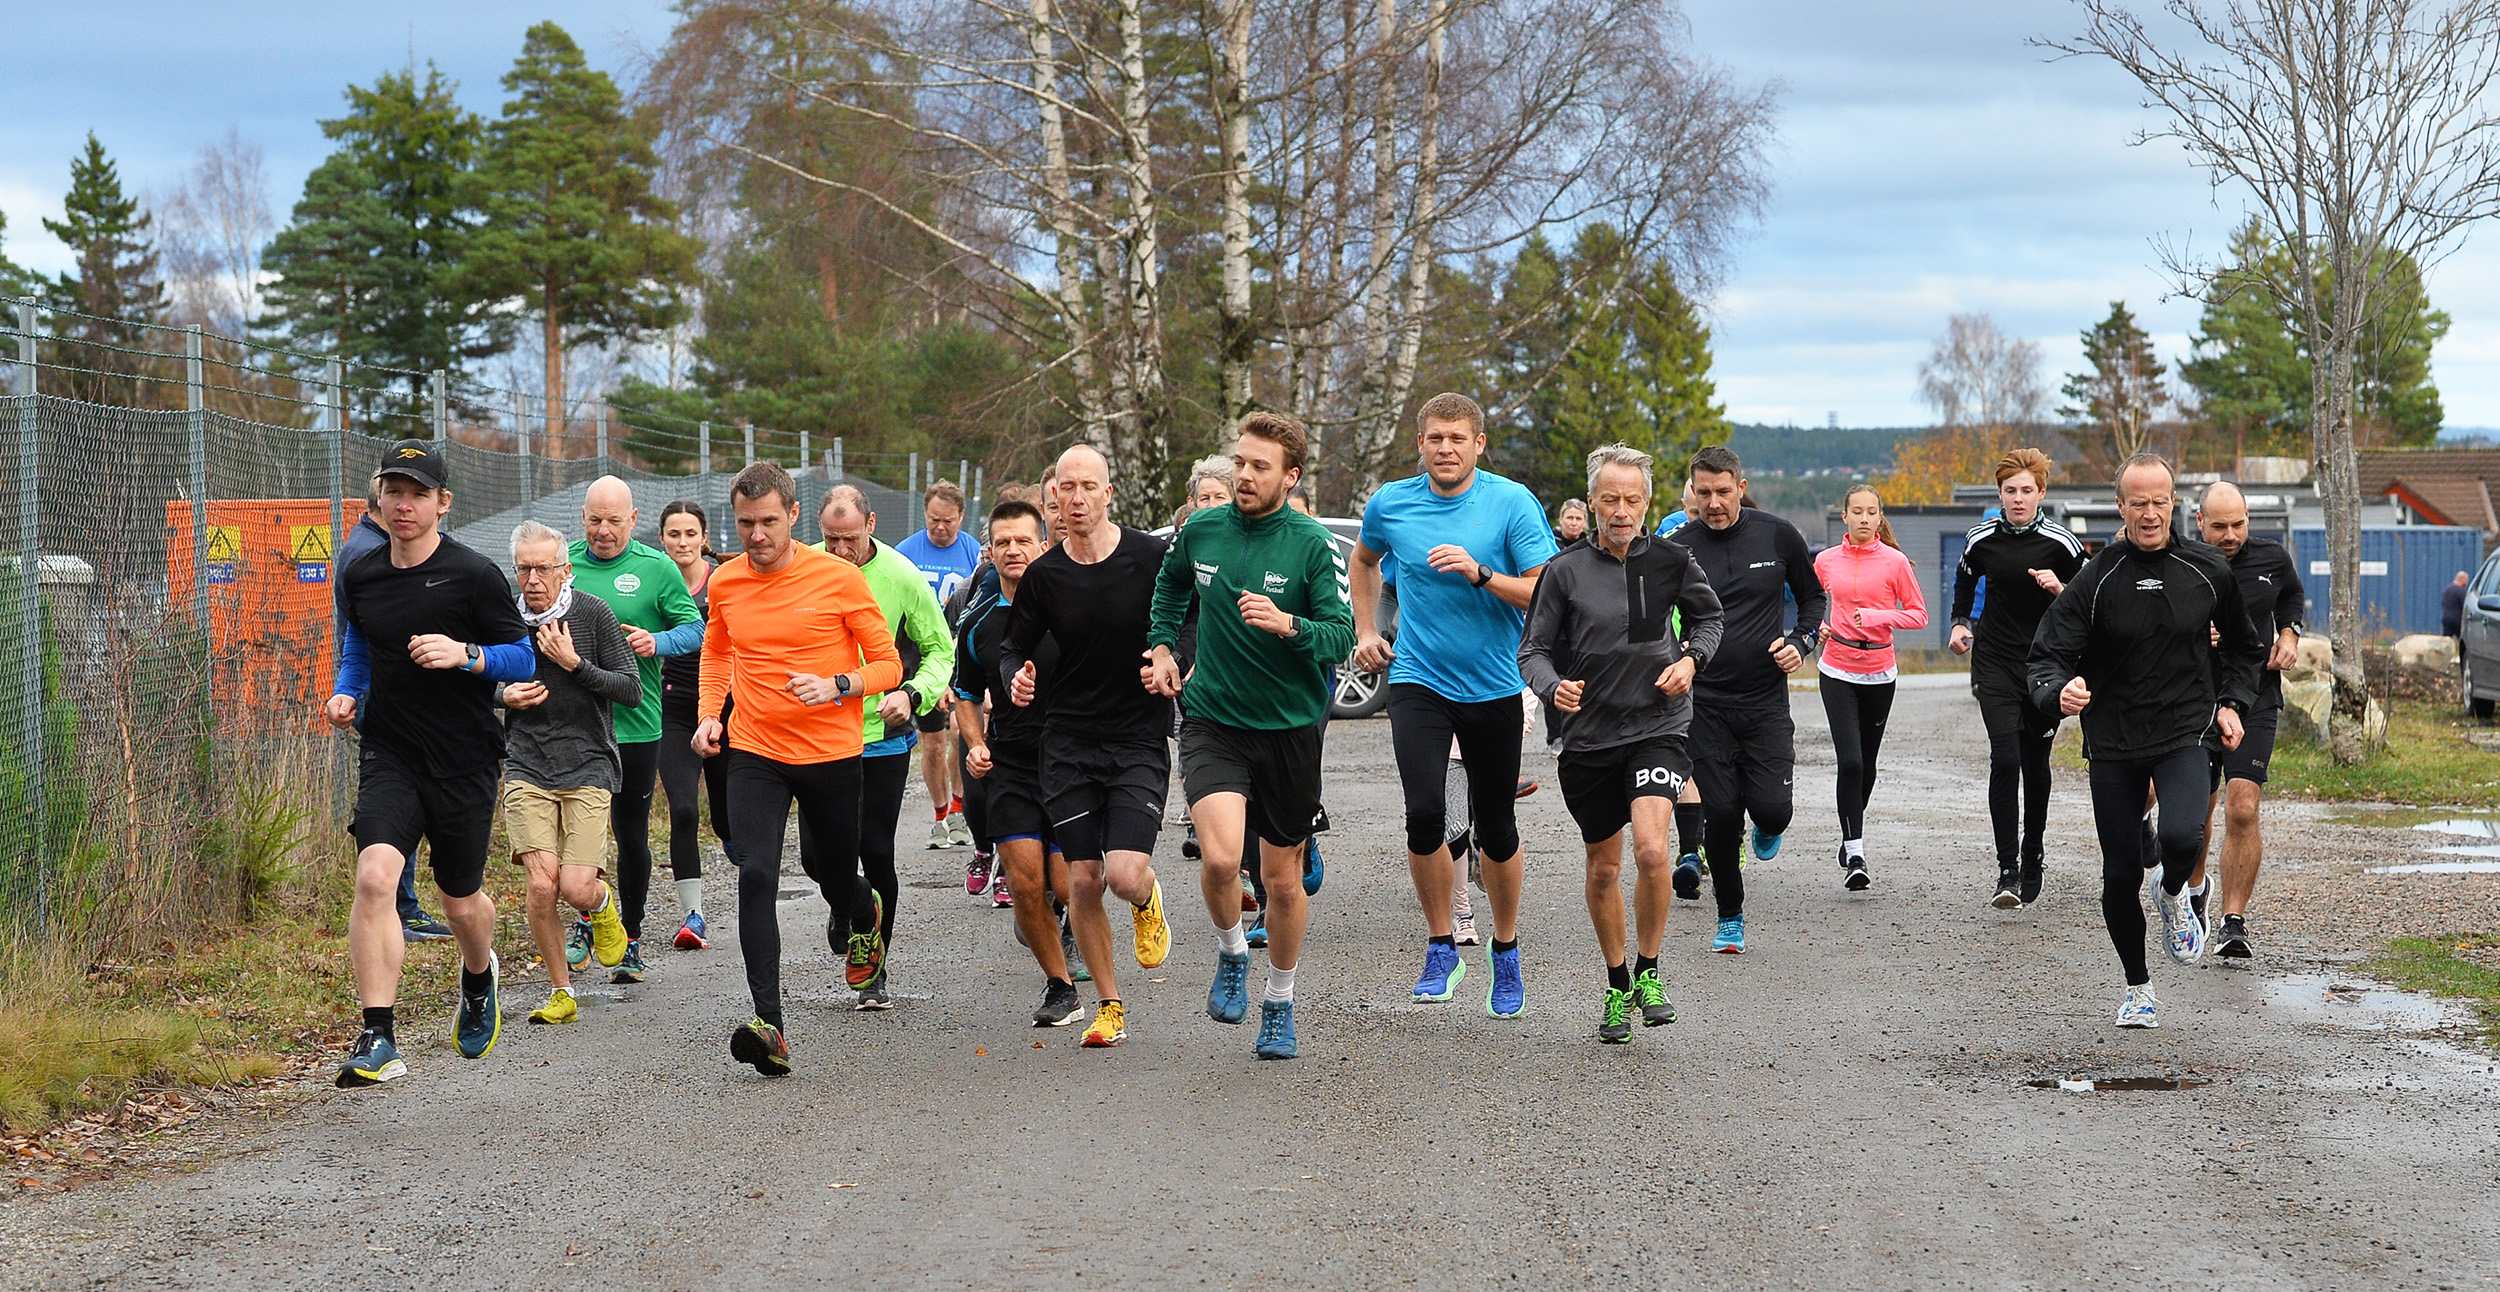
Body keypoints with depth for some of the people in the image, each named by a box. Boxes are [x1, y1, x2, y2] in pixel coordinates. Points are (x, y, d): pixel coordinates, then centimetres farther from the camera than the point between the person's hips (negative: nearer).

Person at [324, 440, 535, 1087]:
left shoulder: (474, 575, -8)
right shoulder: (358, 577, 4)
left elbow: (524, 658, -3)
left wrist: (466, 655, -21)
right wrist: (346, 693, 4)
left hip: (465, 760, -2)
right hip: (389, 754, 2)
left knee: (461, 901, 11)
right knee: (374, 875, -22)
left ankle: (480, 974, 49)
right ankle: (378, 1040, -21)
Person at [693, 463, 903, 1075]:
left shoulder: (840, 578, -9)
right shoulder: (726, 582, 2)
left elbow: (887, 665, -3)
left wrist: (836, 686, -22)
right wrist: (709, 713, 7)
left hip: (830, 753, -1)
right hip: (754, 754, 1)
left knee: (834, 874, 15)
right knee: (756, 875, -17)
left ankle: (867, 918, 55)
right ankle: (769, 1026, -23)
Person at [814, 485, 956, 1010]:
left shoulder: (901, 577, -9)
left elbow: (941, 650, -1)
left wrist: (913, 693, -17)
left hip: (882, 736, -1)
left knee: (876, 854, 1)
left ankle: (875, 971, 16)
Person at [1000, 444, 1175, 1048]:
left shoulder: (1152, 557, -7)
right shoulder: (1042, 575, 0)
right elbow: (1016, 647, 11)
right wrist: (1017, 679, -11)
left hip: (1139, 740, -2)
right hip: (1068, 742, 3)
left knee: (1125, 874, -16)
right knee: (1082, 880, 1)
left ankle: (1148, 901, 23)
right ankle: (1109, 1004, 18)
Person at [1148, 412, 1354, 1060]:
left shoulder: (1314, 545, -10)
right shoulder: (1201, 530, 0)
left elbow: (1342, 636, -14)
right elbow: (1171, 583, 23)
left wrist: (1287, 624, -31)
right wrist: (1162, 646, 14)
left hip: (1290, 727, -1)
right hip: (1212, 719, 1)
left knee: (1284, 880, 9)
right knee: (1220, 857, -22)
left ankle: (1279, 1005, 32)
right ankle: (1231, 955, 9)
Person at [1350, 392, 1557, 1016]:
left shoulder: (1513, 503, -8)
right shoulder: (1391, 503, 0)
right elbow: (1364, 560, 23)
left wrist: (1480, 574, -24)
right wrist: (1366, 631, 15)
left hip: (1494, 685, -1)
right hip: (1418, 679, 1)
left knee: (1496, 829, 7)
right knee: (1425, 813, -16)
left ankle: (1506, 954, 28)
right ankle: (1442, 948, 3)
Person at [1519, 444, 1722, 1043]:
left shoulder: (1670, 560, 0)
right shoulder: (1566, 570, -2)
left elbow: (1709, 618, 18)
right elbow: (1533, 649, 1)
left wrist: (1691, 658, -2)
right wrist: (1553, 686, -20)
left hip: (1659, 725, -1)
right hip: (1590, 733, 1)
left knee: (1651, 850, -22)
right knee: (1603, 869, 11)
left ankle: (1648, 971, -2)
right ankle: (1617, 987, 31)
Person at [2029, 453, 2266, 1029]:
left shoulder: (2208, 571, 1)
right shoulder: (2095, 579, -6)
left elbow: (2243, 645, 18)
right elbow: (2048, 657, -8)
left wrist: (2231, 702, 7)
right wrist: (2061, 690, -30)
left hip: (2185, 733, 0)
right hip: (2113, 743, 0)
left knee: (2182, 836, -27)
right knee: (2121, 874, 3)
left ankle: (2173, 896, 10)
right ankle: (2138, 987, 25)